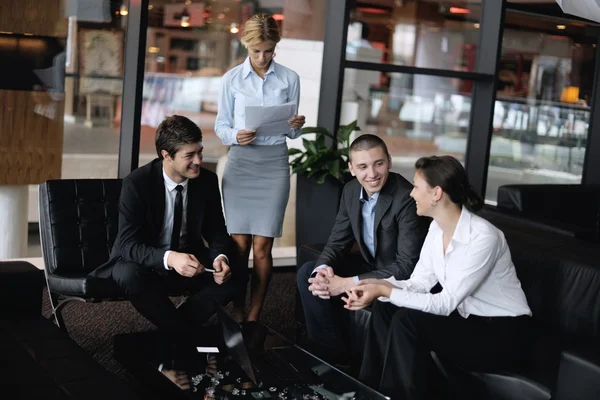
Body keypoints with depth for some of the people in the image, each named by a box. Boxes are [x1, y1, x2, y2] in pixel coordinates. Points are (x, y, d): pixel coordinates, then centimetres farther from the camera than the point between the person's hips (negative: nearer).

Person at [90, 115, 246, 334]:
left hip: (188, 259, 4)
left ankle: (177, 329, -9)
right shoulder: (136, 183, -21)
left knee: (235, 275, -20)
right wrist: (169, 258, -45)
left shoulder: (207, 181, -8)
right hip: (146, 263, -3)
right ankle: (178, 332, -15)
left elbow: (217, 231, -1)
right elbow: (129, 244, -26)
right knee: (130, 275, -37)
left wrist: (220, 257, -25)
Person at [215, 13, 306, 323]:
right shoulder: (232, 79, 3)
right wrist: (235, 136, -16)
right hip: (240, 162, 0)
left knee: (262, 246, -1)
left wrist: (296, 126, -13)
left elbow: (290, 132, 10)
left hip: (274, 164, 0)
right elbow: (220, 125, 6)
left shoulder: (289, 78, 4)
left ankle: (254, 317, 9)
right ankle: (237, 314, 11)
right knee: (239, 244, -1)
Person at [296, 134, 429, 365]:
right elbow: (337, 242, 2)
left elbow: (408, 266, -29)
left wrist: (348, 284, -31)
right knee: (308, 273, -4)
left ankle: (337, 356, -7)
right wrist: (323, 270, -22)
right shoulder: (351, 191, -4)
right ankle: (331, 353, 2)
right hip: (371, 265, 7)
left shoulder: (407, 198, -27)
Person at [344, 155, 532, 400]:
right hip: (468, 318, 8)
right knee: (384, 308, -7)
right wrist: (380, 286, -20)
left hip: (501, 333, -8)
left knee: (407, 320, -25)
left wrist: (385, 291, -29)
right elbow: (418, 283, -1)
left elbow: (445, 303, -27)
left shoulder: (482, 237, -27)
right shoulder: (437, 228, -1)